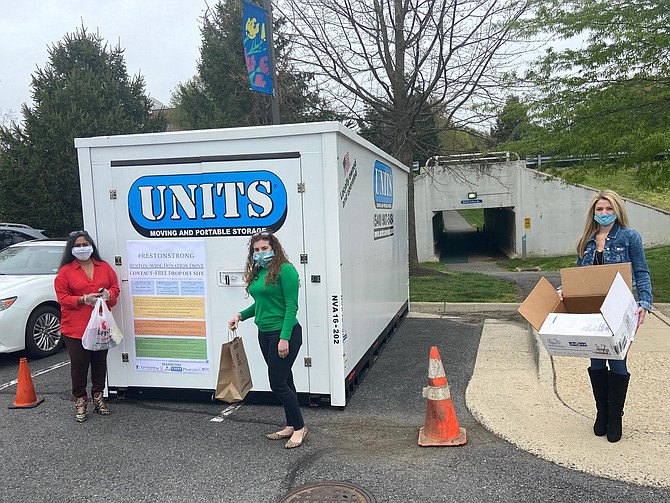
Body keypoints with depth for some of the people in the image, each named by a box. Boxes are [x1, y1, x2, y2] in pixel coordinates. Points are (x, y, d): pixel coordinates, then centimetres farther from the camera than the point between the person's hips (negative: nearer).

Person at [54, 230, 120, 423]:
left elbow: (115, 287, 11)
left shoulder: (104, 267, 8)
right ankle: (80, 400, 16)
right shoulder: (65, 271, -1)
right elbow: (62, 297, -4)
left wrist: (108, 294, -12)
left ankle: (98, 396, 26)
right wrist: (83, 300, -19)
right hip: (75, 327, -3)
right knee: (79, 364, 2)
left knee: (100, 362, 11)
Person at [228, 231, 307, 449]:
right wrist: (240, 315, 6)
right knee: (284, 380, 16)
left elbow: (291, 306, -18)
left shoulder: (285, 270, -14)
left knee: (278, 384, -5)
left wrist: (284, 338, -22)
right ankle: (291, 426, 28)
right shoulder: (257, 272, 10)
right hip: (265, 333, 8)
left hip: (284, 333, -8)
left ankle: (299, 427, 12)